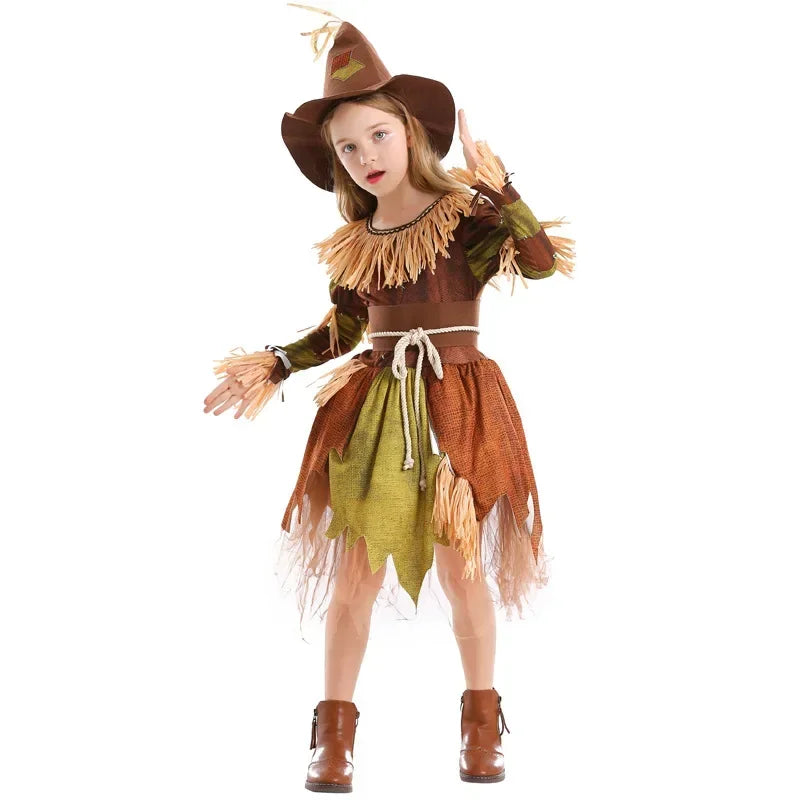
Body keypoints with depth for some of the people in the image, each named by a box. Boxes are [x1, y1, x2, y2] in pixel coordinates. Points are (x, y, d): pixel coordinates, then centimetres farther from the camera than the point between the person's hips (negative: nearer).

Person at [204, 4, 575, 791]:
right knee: (356, 569, 0)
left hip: (455, 404, -3)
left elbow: (542, 260, -20)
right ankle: (334, 734, 11)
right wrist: (270, 367, 7)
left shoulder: (466, 214, -5)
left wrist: (497, 184, -29)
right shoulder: (352, 241, 8)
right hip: (374, 409, 3)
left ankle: (481, 724, 23)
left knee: (462, 566, 4)